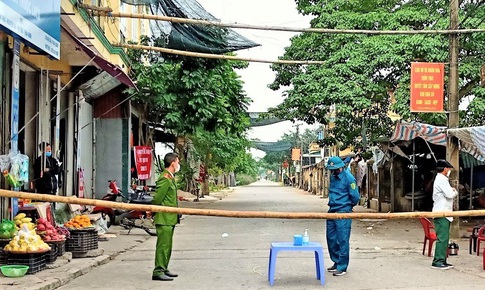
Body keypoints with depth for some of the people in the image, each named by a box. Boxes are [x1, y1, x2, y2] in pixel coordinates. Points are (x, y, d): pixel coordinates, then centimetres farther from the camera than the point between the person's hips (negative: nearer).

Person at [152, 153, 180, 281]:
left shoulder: (170, 178, 16)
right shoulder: (165, 179, -17)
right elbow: (157, 199, -19)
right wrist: (160, 211, -7)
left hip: (170, 219, 10)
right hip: (164, 219, -10)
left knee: (167, 245, 16)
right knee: (163, 245, -8)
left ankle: (164, 269, 24)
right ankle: (158, 272, -4)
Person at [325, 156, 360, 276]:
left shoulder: (349, 178, -13)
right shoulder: (333, 176, 12)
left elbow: (355, 197, -10)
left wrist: (348, 206, 5)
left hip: (343, 212, -8)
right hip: (332, 211, 8)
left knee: (342, 240, -5)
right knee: (331, 238, 12)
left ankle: (342, 267, 1)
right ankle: (336, 262, 26)